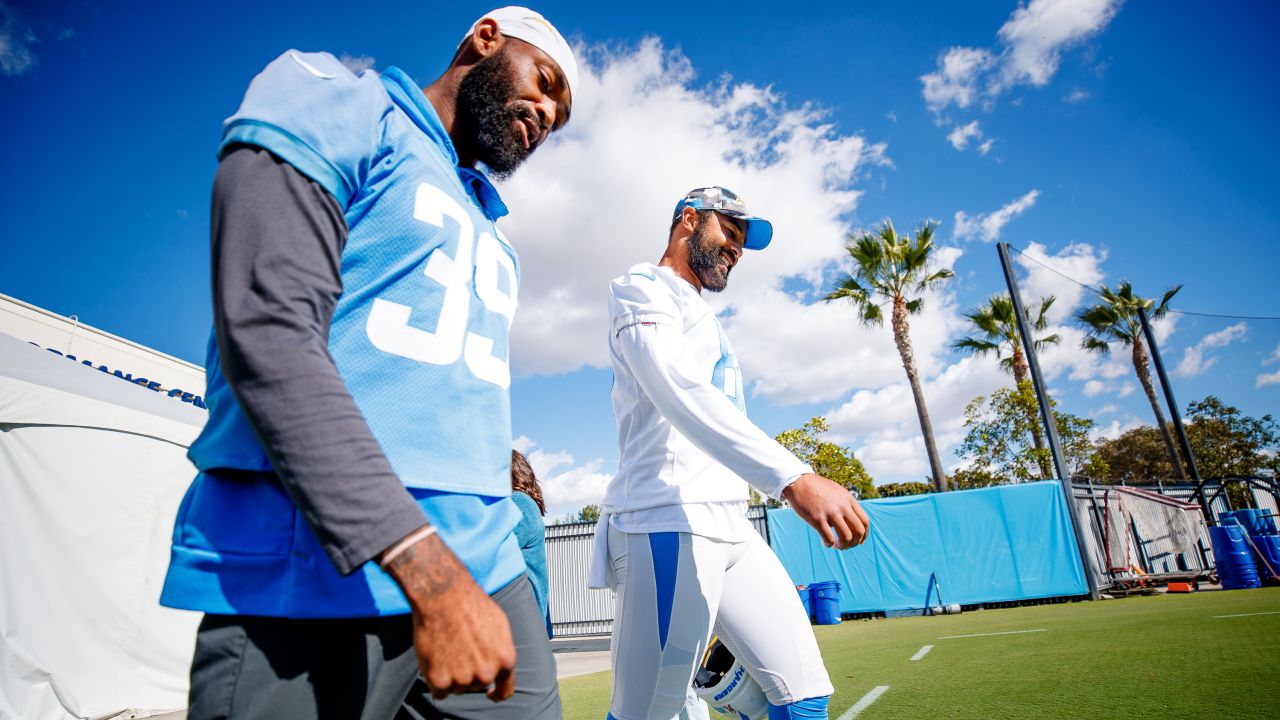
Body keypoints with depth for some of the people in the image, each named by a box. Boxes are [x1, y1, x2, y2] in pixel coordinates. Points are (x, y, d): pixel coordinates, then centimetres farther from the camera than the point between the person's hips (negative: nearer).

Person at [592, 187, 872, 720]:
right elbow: (680, 394, -20)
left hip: (732, 529, 9)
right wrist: (794, 478, -31)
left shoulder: (701, 316, 27)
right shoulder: (642, 288, -1)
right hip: (670, 527, -9)